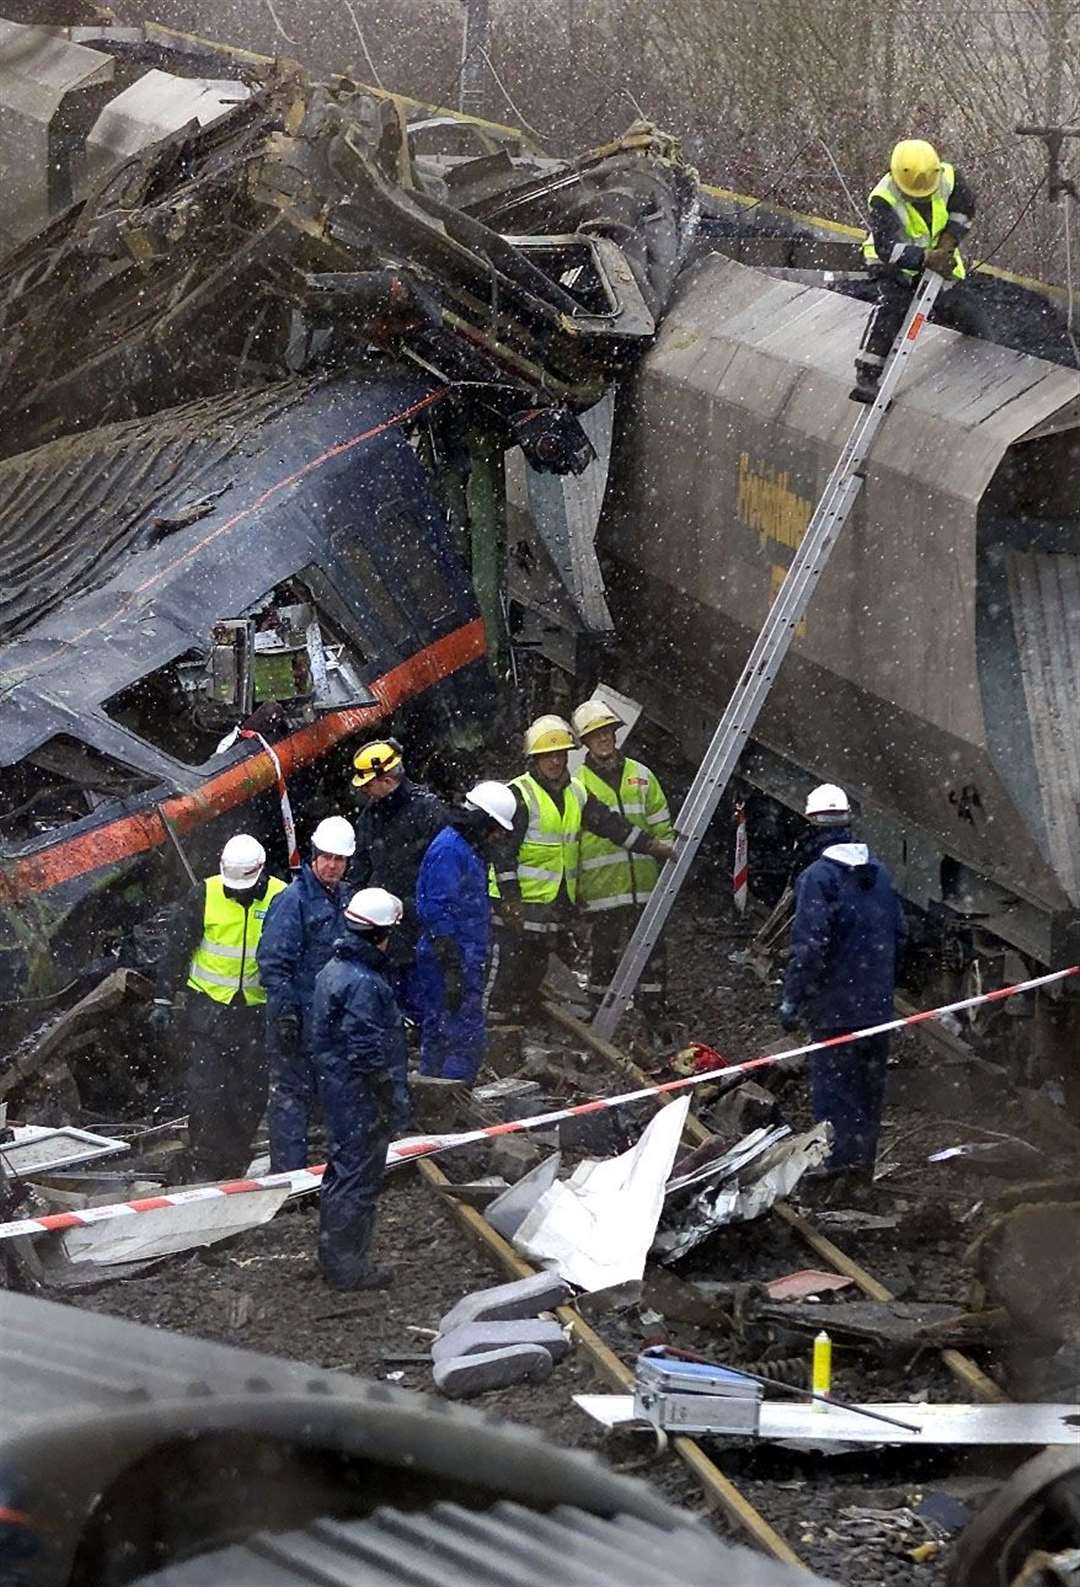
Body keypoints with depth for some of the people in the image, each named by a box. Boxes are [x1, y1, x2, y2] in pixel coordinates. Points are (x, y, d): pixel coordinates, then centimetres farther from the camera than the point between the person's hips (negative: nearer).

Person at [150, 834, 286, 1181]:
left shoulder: (280, 899, -3)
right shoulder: (204, 896, -6)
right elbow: (176, 949, 2)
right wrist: (163, 1000, 0)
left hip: (257, 1010, 1)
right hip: (209, 1006, -1)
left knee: (252, 1094, 5)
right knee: (206, 1091, -6)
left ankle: (234, 1169, 18)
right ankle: (203, 1171, 1)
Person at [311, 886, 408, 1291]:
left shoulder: (333, 970, 8)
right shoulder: (364, 983, -24)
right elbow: (367, 1049, -25)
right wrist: (387, 1099, -16)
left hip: (336, 1090, 10)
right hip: (361, 1097, -10)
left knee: (340, 1174, 19)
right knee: (358, 1179, -1)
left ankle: (333, 1257, 30)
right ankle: (349, 1268, 5)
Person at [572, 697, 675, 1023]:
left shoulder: (641, 776, 12)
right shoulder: (577, 784, 3)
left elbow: (662, 829, 15)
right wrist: (572, 889, -2)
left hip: (644, 887, 2)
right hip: (600, 891, -2)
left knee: (652, 959, 1)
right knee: (603, 961, 2)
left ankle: (654, 1021, 9)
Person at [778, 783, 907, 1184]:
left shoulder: (817, 877, -15)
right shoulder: (878, 872, 8)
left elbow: (809, 945, -19)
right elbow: (899, 932, 14)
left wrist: (792, 1000, -13)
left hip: (835, 1006, -7)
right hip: (878, 1004, 7)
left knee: (833, 1087, -3)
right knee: (869, 1086, 15)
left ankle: (840, 1165, -6)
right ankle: (864, 1162, 24)